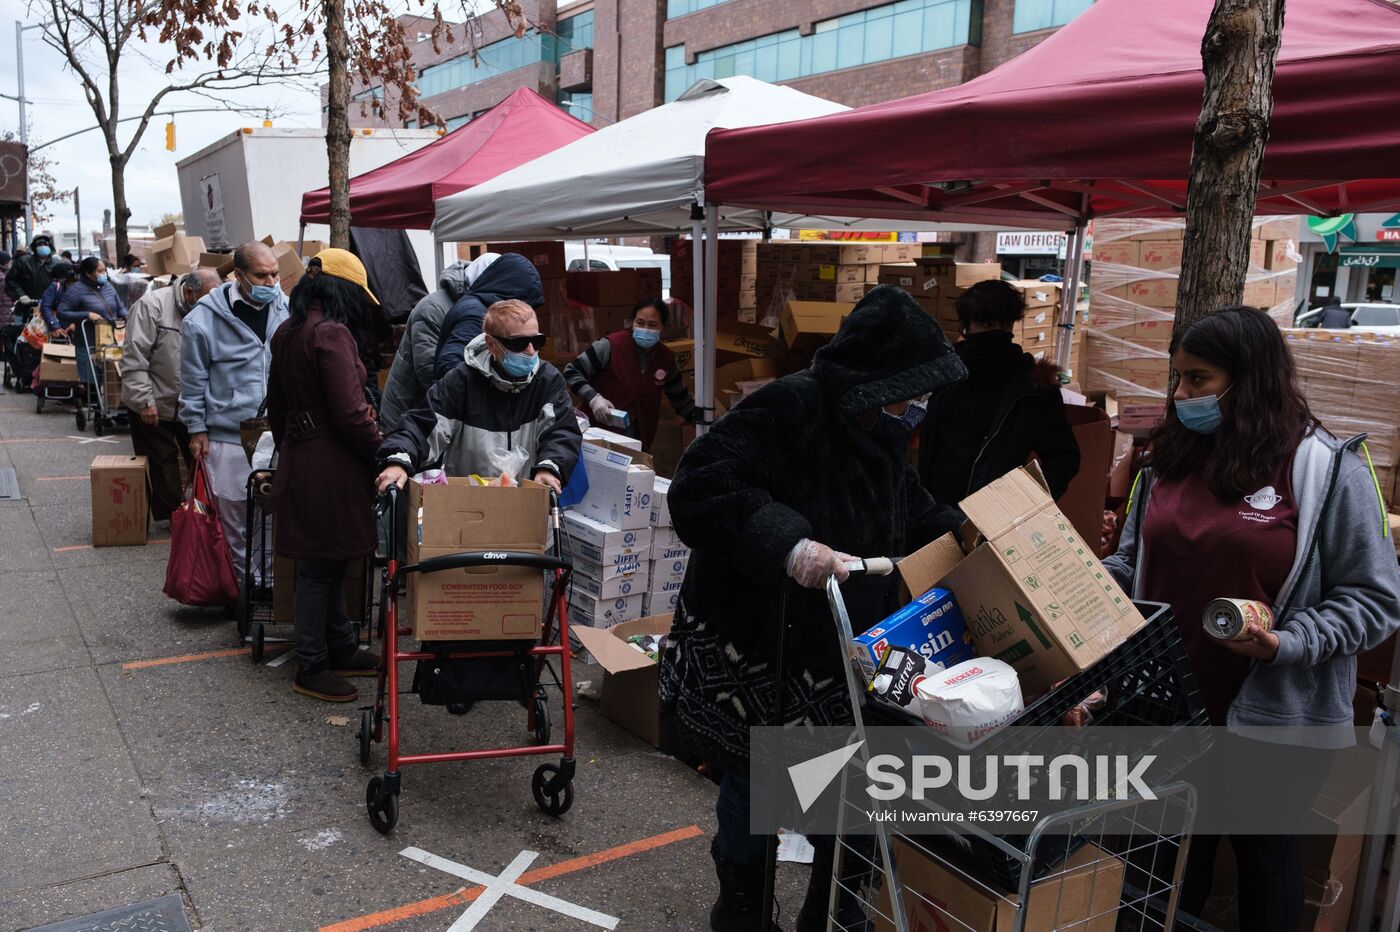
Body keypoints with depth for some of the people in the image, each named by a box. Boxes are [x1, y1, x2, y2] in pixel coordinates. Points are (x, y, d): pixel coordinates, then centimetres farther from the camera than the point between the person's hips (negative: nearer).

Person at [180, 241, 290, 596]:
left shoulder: (286, 310, 3)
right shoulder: (203, 321, -8)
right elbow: (193, 381, -1)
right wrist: (197, 430, 0)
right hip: (229, 438, -3)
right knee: (234, 518, 5)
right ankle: (243, 584, 20)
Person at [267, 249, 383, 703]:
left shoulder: (286, 332, 12)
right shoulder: (331, 333, -18)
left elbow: (276, 405, 20)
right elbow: (350, 414, -22)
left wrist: (287, 449, 30)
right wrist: (384, 454, -10)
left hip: (296, 457, 10)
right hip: (330, 463, -10)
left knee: (327, 562, 19)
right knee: (321, 567, 1)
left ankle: (340, 648, 31)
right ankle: (311, 669, 13)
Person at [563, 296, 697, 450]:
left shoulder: (667, 359, 2)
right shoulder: (611, 346, -13)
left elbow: (682, 401, 15)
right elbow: (572, 372, -6)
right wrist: (593, 398, -19)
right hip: (601, 435, -4)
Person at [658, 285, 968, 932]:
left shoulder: (881, 434, 4)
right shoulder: (786, 410, -23)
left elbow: (914, 516, 21)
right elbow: (697, 490, -33)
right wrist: (786, 544, -42)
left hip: (841, 654, 7)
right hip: (750, 654, -7)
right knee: (753, 786, 12)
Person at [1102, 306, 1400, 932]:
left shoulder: (1328, 469, -11)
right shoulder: (1172, 459, 4)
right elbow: (1132, 563, 11)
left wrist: (1285, 645, -24)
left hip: (1273, 717, -4)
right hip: (1171, 701, 4)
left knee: (1265, 857, 17)